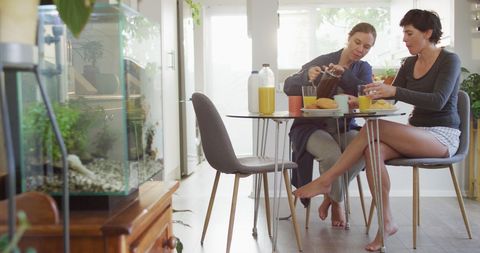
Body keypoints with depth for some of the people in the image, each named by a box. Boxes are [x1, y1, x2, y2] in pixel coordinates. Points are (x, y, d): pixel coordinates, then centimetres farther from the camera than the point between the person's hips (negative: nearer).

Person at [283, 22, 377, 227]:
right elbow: (289, 86, -6)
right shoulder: (323, 61, 0)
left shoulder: (364, 69, 12)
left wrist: (344, 74, -26)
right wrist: (307, 76, -28)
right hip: (312, 126, -3)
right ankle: (337, 202, -1)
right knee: (332, 154, -34)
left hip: (343, 128, 3)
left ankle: (330, 198, -6)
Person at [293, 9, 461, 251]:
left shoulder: (449, 60, -7)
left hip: (442, 136, -6)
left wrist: (394, 91, -31)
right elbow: (390, 96, 11)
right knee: (373, 149, -28)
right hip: (416, 134, 6)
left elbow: (438, 101, -22)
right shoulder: (410, 63, 12)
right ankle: (387, 223, -24)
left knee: (374, 128, -29)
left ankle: (326, 180, -20)